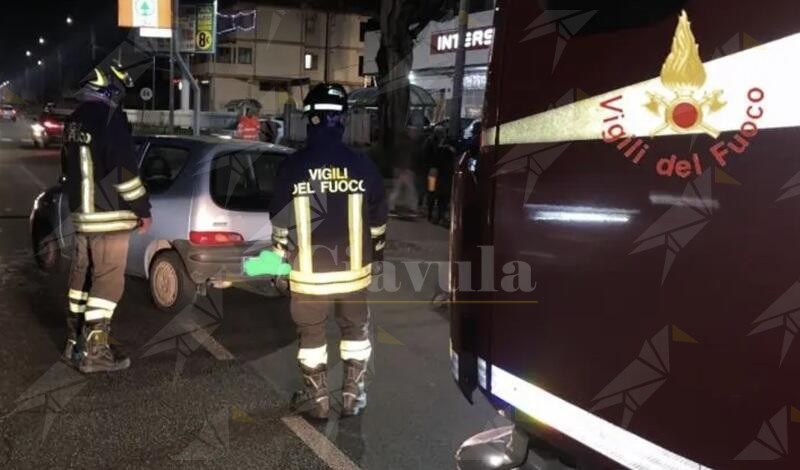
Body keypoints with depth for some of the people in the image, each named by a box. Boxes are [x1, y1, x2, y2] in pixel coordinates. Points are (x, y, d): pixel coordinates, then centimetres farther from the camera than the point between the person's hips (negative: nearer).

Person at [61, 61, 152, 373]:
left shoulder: (74, 122, 15)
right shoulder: (110, 117, -14)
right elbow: (123, 170, -18)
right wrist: (142, 208, -9)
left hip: (82, 215, 9)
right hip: (109, 216, -9)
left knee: (81, 278, 16)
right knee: (107, 283, -4)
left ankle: (75, 343, 24)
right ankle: (94, 352, -2)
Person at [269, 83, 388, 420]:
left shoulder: (292, 167, -10)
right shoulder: (363, 166, -7)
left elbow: (280, 222, -2)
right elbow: (377, 221, 1)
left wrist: (281, 256, 14)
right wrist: (375, 255, 17)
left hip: (308, 272, -1)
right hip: (353, 270, 1)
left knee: (311, 335, 16)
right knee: (356, 331, 19)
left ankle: (317, 399, 26)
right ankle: (353, 396, 27)